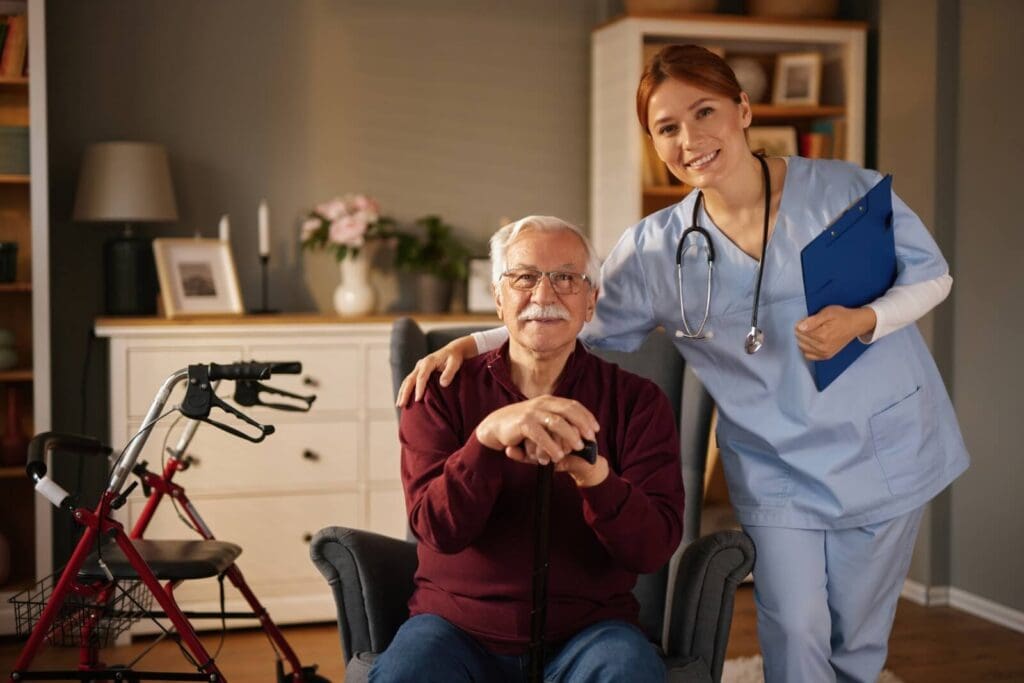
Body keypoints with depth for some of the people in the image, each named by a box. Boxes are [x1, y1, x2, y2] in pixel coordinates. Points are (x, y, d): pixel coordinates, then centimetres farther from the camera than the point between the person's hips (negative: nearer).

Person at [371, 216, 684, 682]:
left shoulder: (636, 399, 1)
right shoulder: (442, 391, 2)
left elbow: (653, 548, -9)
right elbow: (438, 527, -11)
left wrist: (593, 474, -30)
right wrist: (487, 437, -30)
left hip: (589, 629, 0)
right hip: (456, 625, 0)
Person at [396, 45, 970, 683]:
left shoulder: (847, 191, -10)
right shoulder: (656, 249, -7)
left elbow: (932, 274, 0)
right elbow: (580, 329, 0)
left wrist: (863, 321, -20)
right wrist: (468, 345, -12)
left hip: (885, 448, 0)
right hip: (776, 469, 0)